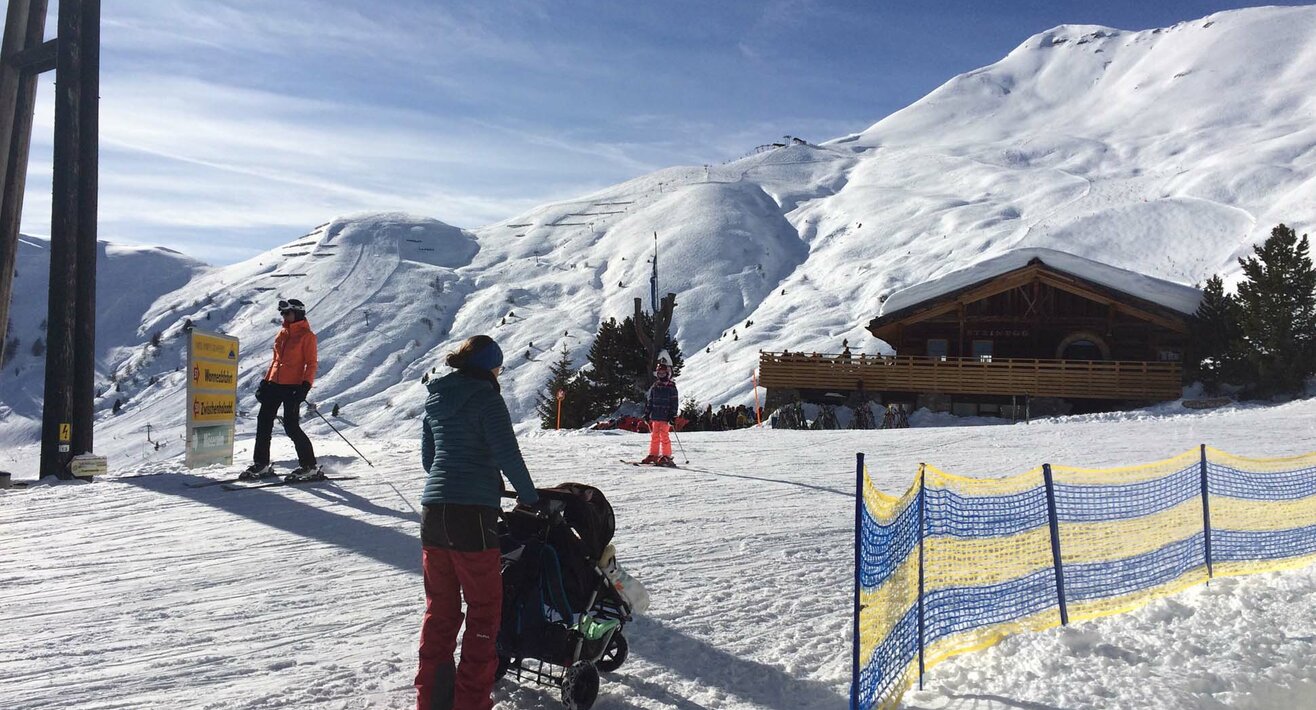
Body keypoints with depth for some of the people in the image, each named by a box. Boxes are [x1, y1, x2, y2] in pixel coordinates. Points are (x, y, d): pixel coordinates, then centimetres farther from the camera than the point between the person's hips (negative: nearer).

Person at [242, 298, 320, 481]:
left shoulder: (306, 335, -5)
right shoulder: (282, 333, 16)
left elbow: (311, 363, -9)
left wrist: (305, 386, -20)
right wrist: (265, 382, 16)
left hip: (292, 386, -7)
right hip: (275, 384, 7)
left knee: (291, 426, -10)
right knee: (263, 421, 6)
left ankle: (310, 466, 0)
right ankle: (261, 464, 15)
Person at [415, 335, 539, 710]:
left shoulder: (435, 399, 14)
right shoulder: (485, 397, -8)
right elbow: (508, 455, -11)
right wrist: (529, 497, 2)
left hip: (433, 510, 7)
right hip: (472, 514, -7)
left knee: (440, 608, 15)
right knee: (484, 608, 4)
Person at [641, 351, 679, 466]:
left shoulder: (671, 387, -2)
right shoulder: (654, 387, 12)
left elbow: (675, 402, -4)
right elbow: (648, 401, 17)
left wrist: (672, 415, -10)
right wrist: (647, 413, 13)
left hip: (665, 417, -5)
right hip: (655, 416, 5)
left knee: (664, 436, -8)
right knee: (654, 436, 9)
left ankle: (666, 456, -4)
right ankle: (653, 455, 16)